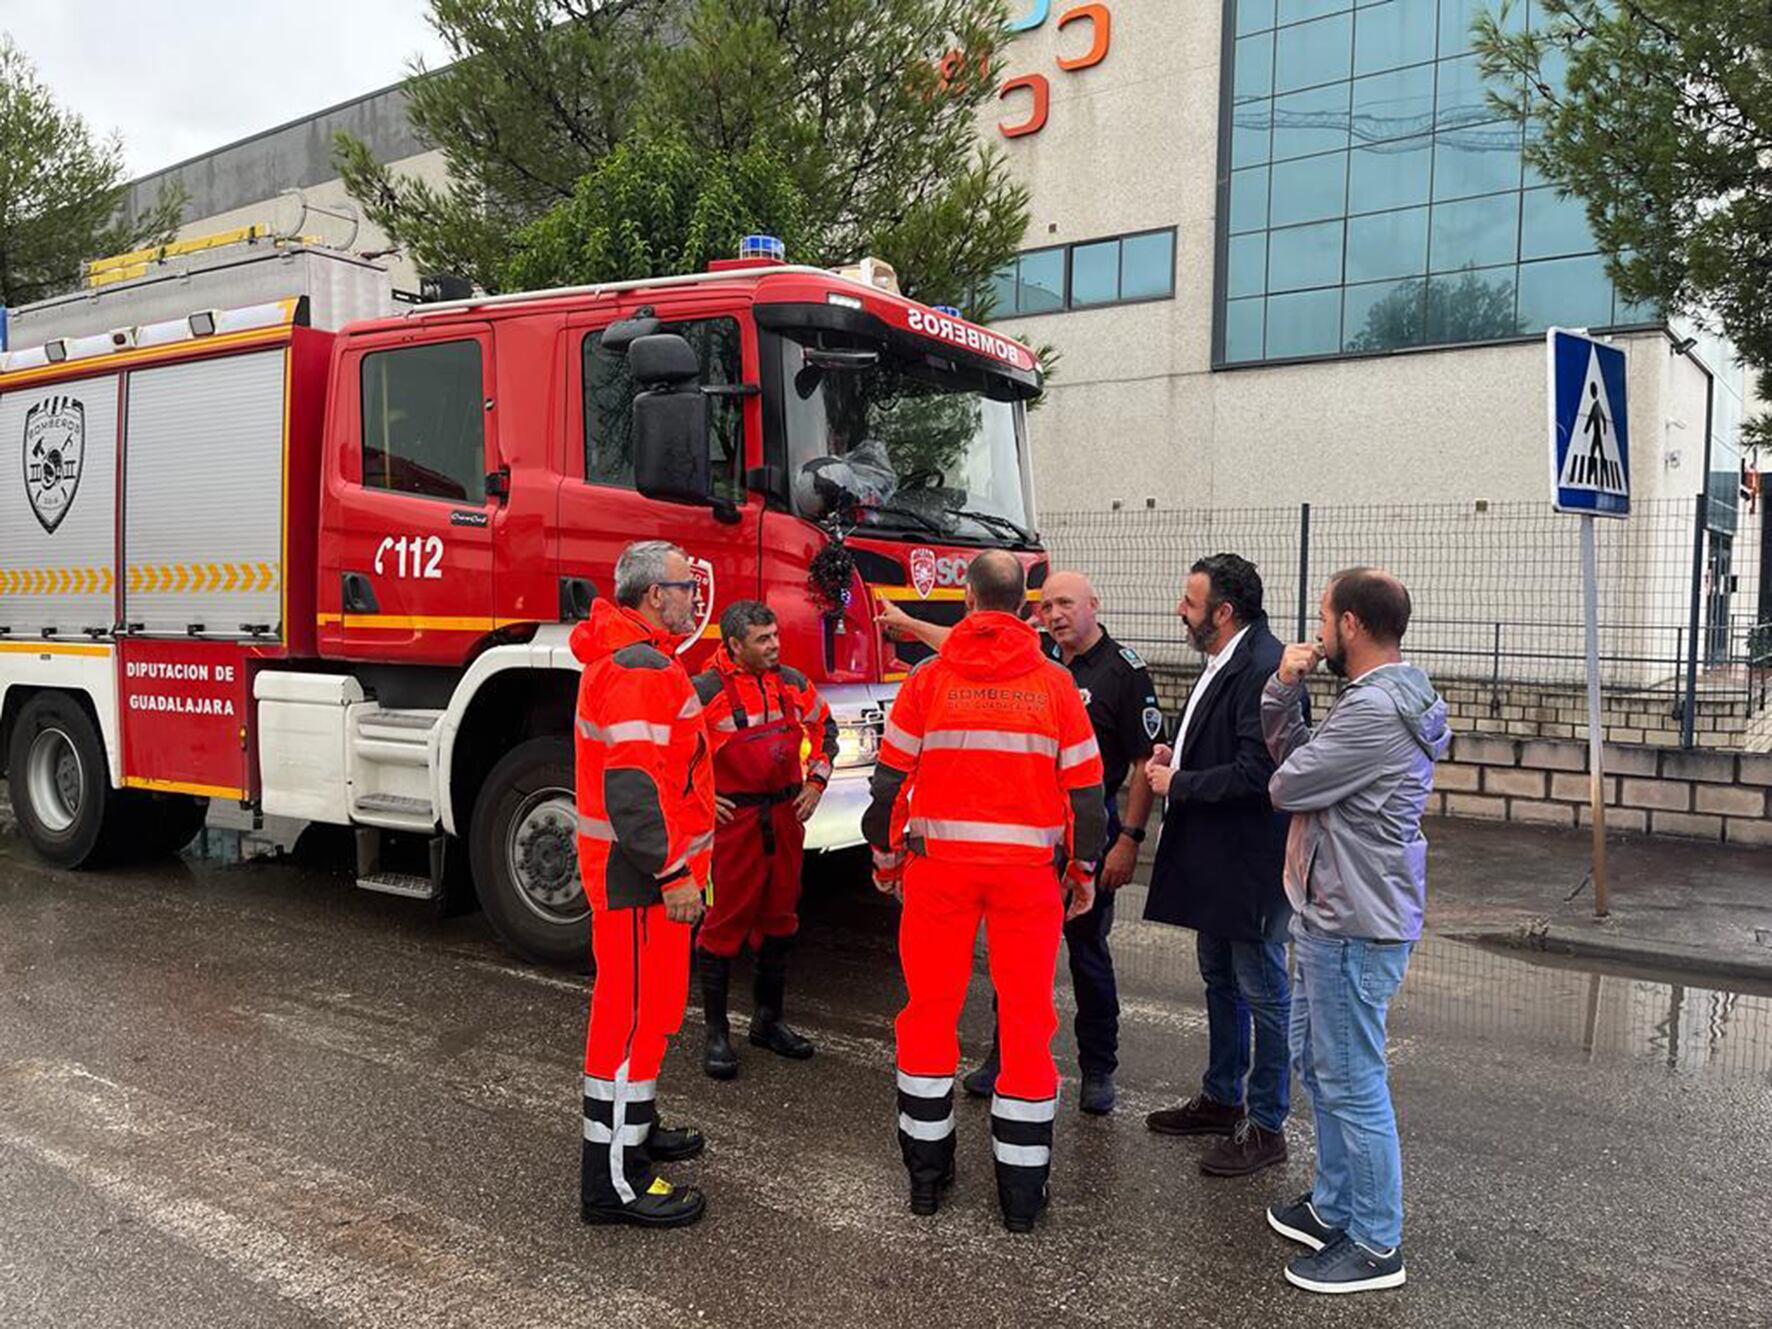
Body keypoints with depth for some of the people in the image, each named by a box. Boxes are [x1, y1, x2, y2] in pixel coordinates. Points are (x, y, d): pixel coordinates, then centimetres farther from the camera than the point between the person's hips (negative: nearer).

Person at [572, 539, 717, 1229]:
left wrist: (678, 857, 25)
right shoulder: (639, 667, -20)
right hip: (640, 870, -11)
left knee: (646, 1003, 22)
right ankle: (614, 1180, 4)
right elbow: (633, 784, -26)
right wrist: (673, 873, -25)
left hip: (643, 866, 11)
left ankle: (635, 1126, 38)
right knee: (634, 1010, -5)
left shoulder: (635, 656, 16)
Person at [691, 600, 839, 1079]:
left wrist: (816, 781, 12)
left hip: (786, 816, 6)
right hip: (733, 819, -5)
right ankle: (717, 1034, 12)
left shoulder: (793, 682, 5)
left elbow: (824, 728, 21)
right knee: (726, 921, 0)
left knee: (779, 918, 13)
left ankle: (768, 1020, 29)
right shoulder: (705, 690, -12)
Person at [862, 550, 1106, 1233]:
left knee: (930, 1007, 14)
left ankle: (926, 1170, 23)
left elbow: (891, 778, 0)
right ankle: (1022, 1189, 16)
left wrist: (885, 856, 13)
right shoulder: (1055, 684, -1)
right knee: (1027, 1016, 9)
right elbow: (1084, 788, 1)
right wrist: (1084, 872, 12)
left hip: (939, 863, 0)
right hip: (1029, 868, 0)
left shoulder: (929, 678, -3)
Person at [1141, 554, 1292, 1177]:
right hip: (1213, 859, 10)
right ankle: (1221, 1098, 37)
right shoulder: (1223, 663, 9)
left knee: (1262, 994, 4)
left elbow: (1255, 774, -27)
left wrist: (1178, 785, -16)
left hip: (1250, 863, -10)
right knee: (1220, 982, 21)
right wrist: (1178, 757, 4)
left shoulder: (1264, 669, -22)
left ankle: (1265, 1126, 17)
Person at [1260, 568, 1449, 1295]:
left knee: (1352, 1084, 2)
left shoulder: (1374, 711, -24)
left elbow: (1287, 784, -19)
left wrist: (1288, 770, 3)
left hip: (1353, 927, -11)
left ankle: (1376, 1246, 16)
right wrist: (1283, 689, -5)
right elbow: (1284, 747, 11)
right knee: (1317, 1066, 21)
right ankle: (1334, 1206, 36)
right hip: (1332, 914, 11)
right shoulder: (1378, 696, 11)